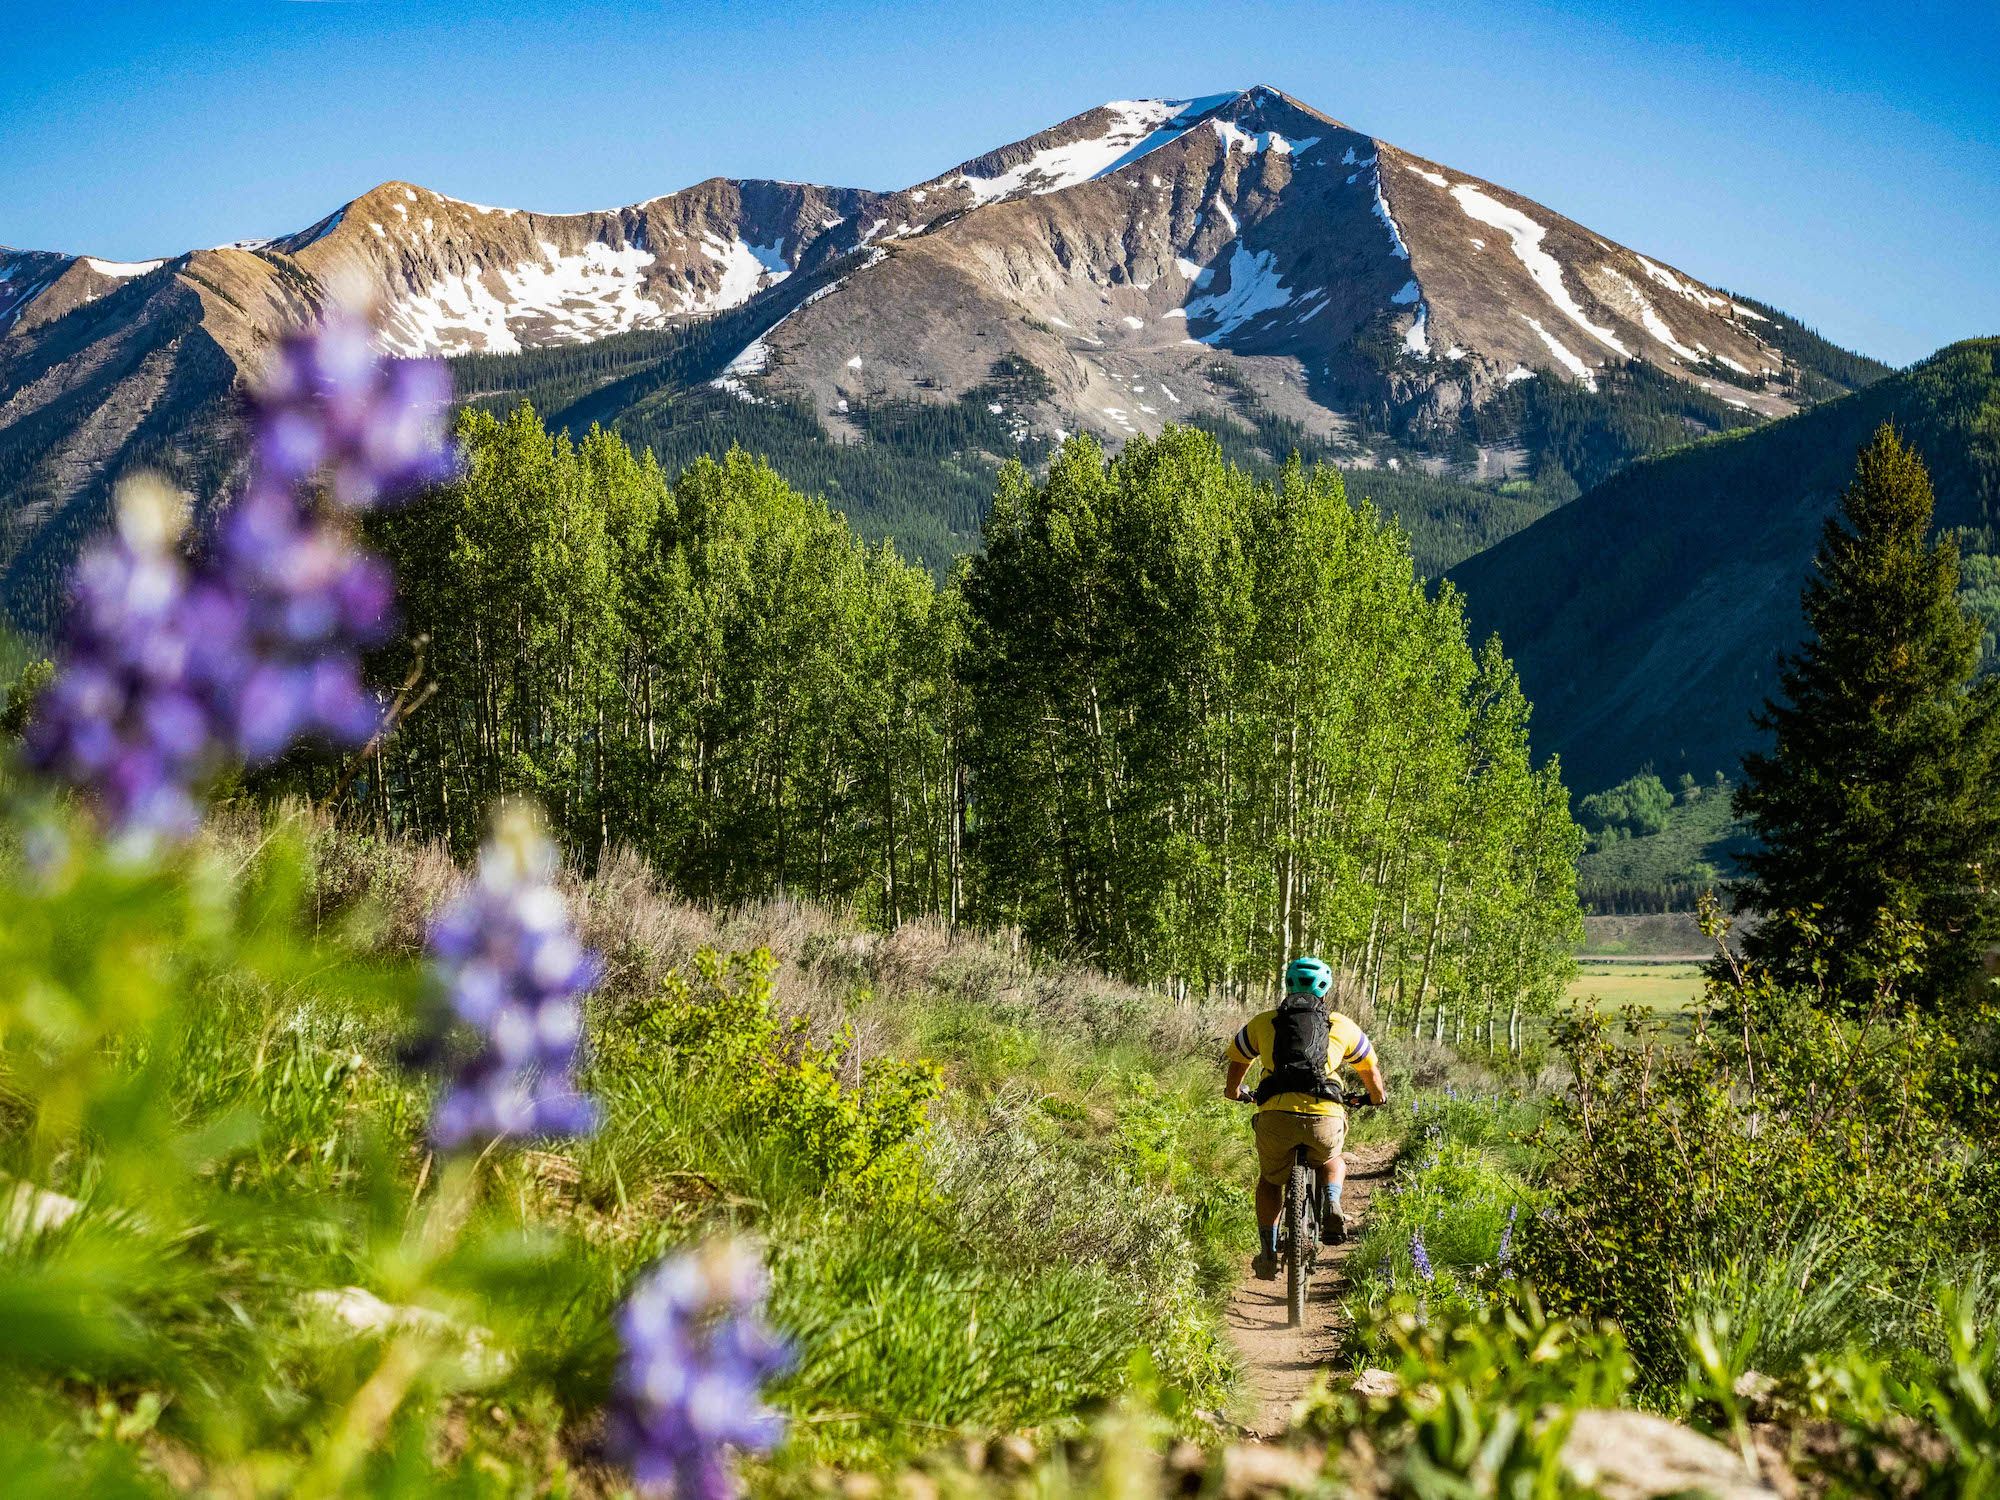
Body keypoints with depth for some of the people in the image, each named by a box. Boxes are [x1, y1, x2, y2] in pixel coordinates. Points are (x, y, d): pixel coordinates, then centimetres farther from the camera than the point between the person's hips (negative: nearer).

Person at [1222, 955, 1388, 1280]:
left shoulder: (1262, 1022, 20)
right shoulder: (1343, 1026, 21)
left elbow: (1236, 1067, 33)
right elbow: (1371, 1072, 35)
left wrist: (1233, 1092, 54)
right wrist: (1377, 1097, 56)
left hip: (1276, 1116, 0)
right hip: (1325, 1118, 0)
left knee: (1270, 1180, 28)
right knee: (1332, 1163, 33)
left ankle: (1267, 1253, 23)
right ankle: (1332, 1207, 6)